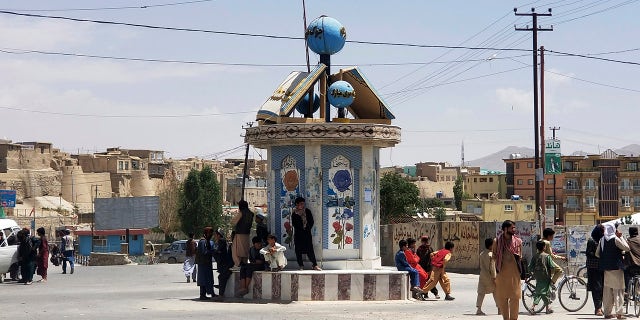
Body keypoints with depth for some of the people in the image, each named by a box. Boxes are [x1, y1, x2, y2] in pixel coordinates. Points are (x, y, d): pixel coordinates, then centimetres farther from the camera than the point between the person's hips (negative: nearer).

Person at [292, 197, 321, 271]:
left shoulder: (307, 211, 7)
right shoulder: (294, 213, 2)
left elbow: (311, 221, 9)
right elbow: (294, 224, -3)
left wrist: (308, 228, -1)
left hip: (307, 233, 1)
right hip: (298, 234, -1)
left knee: (310, 249, -3)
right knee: (298, 250, 0)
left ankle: (314, 265, -1)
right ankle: (301, 266, 7)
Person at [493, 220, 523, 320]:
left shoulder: (518, 241, 5)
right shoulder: (498, 241, 2)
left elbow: (520, 256, 15)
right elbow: (494, 256, 12)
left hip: (514, 272, 0)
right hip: (502, 272, 0)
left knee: (515, 296, -3)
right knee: (502, 296, 2)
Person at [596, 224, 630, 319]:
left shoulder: (602, 240, 6)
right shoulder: (615, 239, -11)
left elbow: (597, 254, 9)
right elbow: (626, 248, -7)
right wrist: (621, 237, -1)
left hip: (606, 268, 6)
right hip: (616, 267, -6)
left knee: (607, 290, 11)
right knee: (618, 290, -2)